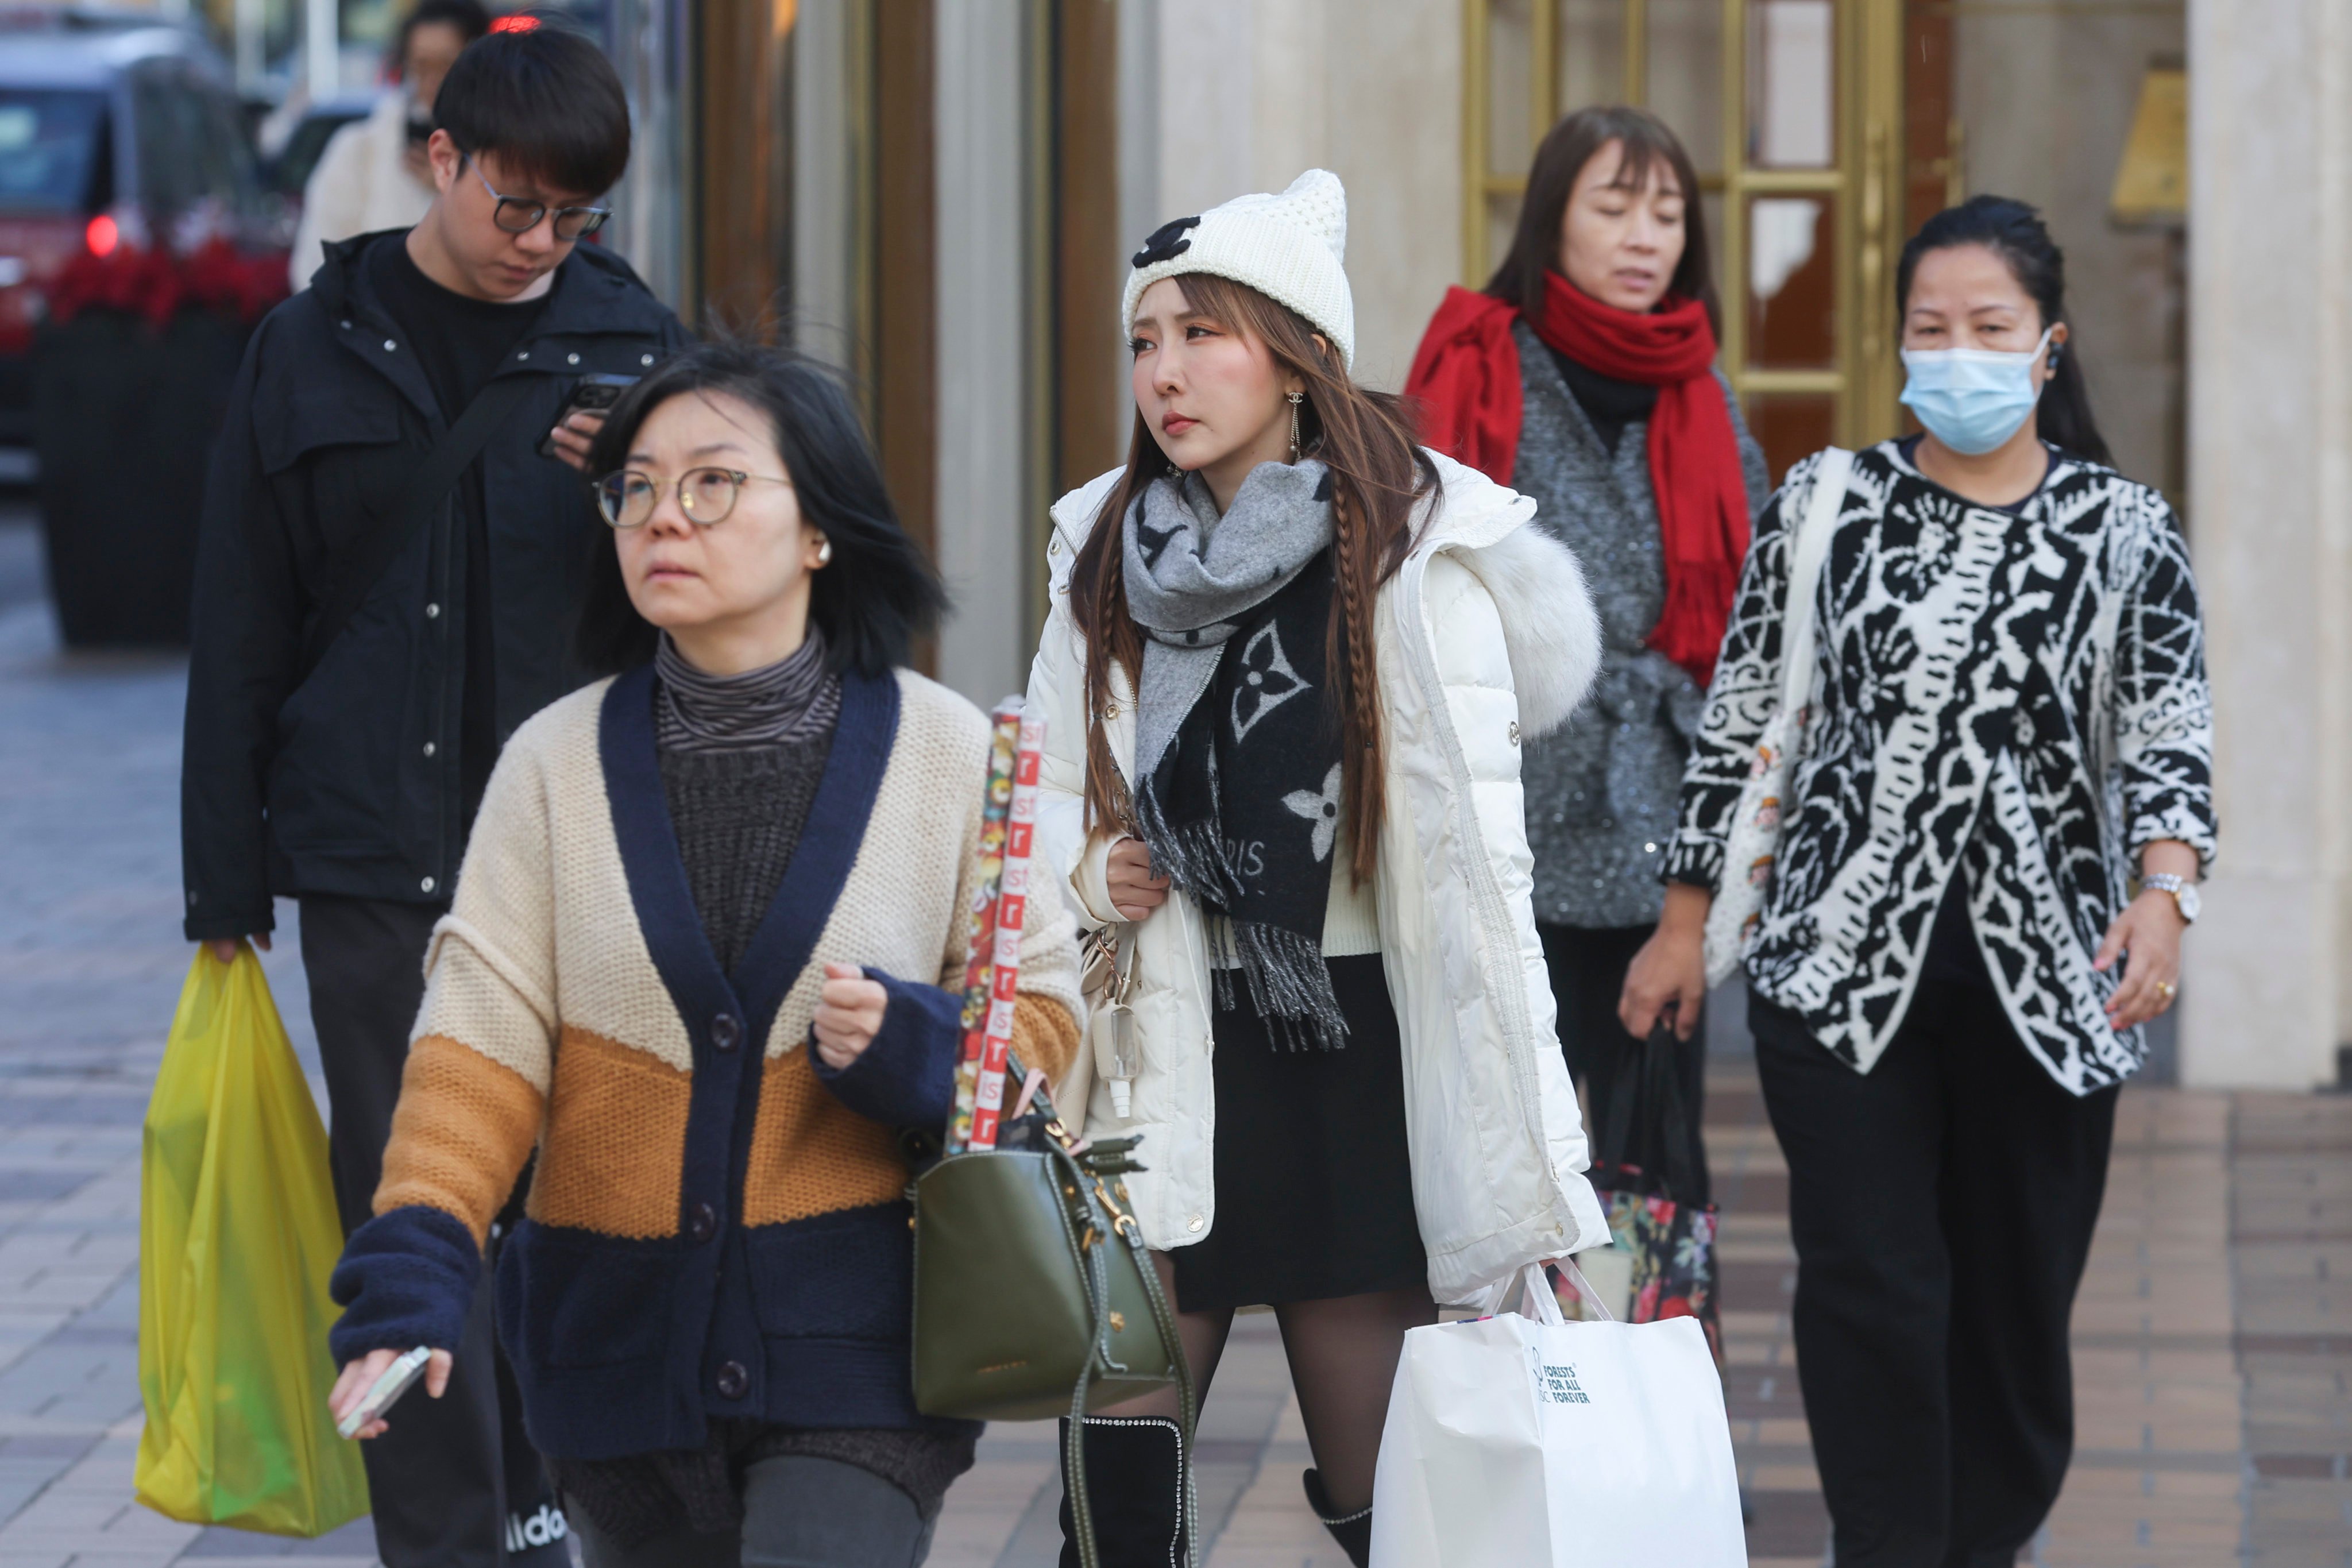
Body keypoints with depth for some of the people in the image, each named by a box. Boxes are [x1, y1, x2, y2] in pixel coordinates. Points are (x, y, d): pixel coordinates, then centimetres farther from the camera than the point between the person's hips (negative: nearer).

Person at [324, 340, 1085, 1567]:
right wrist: (412, 1270, -18)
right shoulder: (559, 761, 2)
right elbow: (480, 1039, -4)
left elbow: (1042, 1017, 4)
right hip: (623, 1325, 2)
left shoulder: (941, 752, 0)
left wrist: (905, 1041, -18)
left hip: (855, 1335, -2)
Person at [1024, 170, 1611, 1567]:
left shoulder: (1414, 548, -7)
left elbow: (1478, 850, -8)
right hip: (1169, 1050, 4)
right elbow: (1051, 797, 21)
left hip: (1352, 1046, -4)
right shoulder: (1108, 552, 8)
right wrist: (1091, 877, -2)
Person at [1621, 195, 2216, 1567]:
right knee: (1870, 1286, -7)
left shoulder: (2125, 532, 4)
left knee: (2017, 1288, 7)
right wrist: (1686, 920, 10)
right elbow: (1742, 720, 9)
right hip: (1845, 962, 0)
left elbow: (2170, 739, 0)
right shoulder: (1825, 506, 5)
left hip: (2044, 976, 1)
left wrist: (2163, 896, -18)